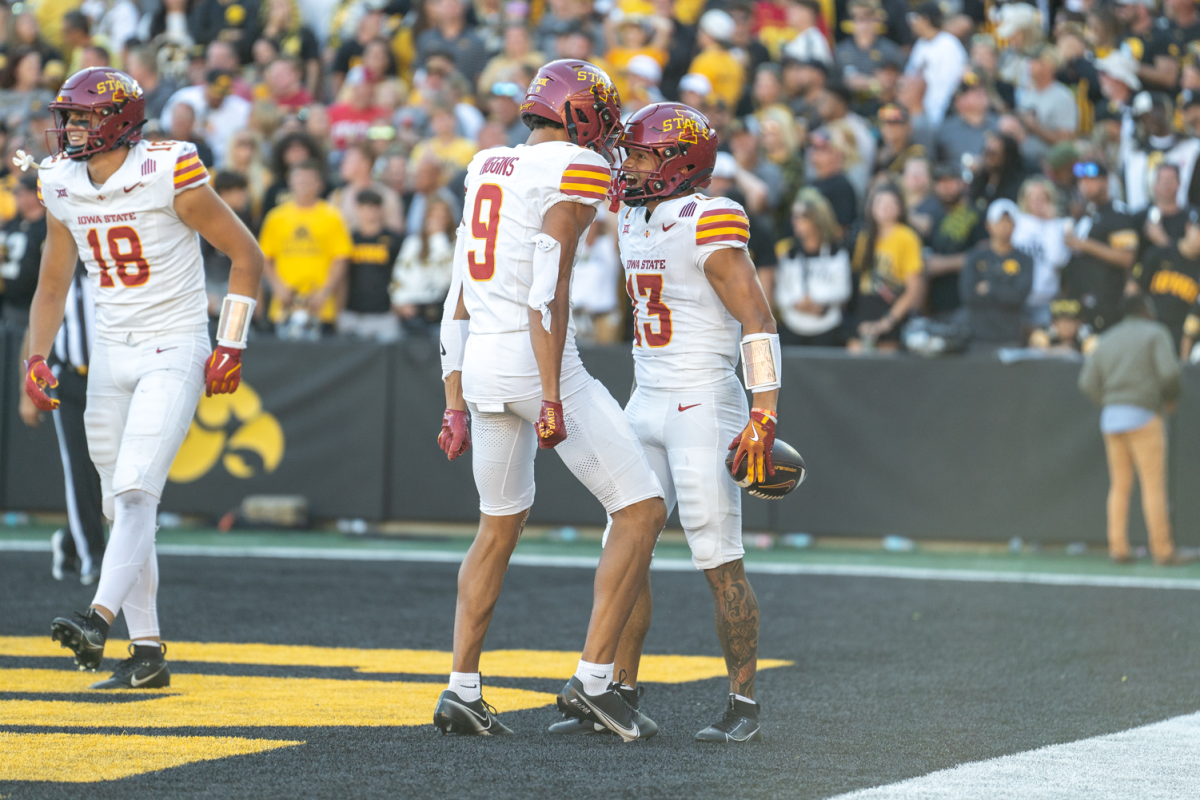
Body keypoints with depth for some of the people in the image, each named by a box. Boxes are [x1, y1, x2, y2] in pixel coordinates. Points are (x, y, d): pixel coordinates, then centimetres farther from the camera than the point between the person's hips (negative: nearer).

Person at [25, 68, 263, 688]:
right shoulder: (62, 188, 5)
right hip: (109, 358, 7)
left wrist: (231, 346, -9)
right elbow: (52, 287, 16)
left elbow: (246, 255, -6)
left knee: (136, 491, -20)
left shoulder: (170, 177, -13)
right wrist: (36, 360, 3)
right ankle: (146, 652, 11)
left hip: (174, 354, -6)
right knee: (123, 507, 7)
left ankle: (99, 620, -33)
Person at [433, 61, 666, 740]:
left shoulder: (487, 171, 15)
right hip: (540, 362, -8)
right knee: (642, 510, 0)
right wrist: (552, 400, -20)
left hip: (480, 365, 8)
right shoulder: (572, 173, -8)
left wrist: (457, 405, 20)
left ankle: (462, 691, 19)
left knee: (501, 525, 22)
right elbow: (549, 293, -18)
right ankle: (594, 679, -5)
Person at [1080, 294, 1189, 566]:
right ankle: (1162, 550, -7)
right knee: (1154, 484, -5)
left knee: (1120, 485, 10)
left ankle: (1117, 547, 4)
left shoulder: (1107, 340, 17)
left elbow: (1088, 383, 8)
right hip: (1142, 416, -6)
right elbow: (1169, 371, -12)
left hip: (1110, 418, 6)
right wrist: (1172, 396, 6)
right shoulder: (1155, 334, 1)